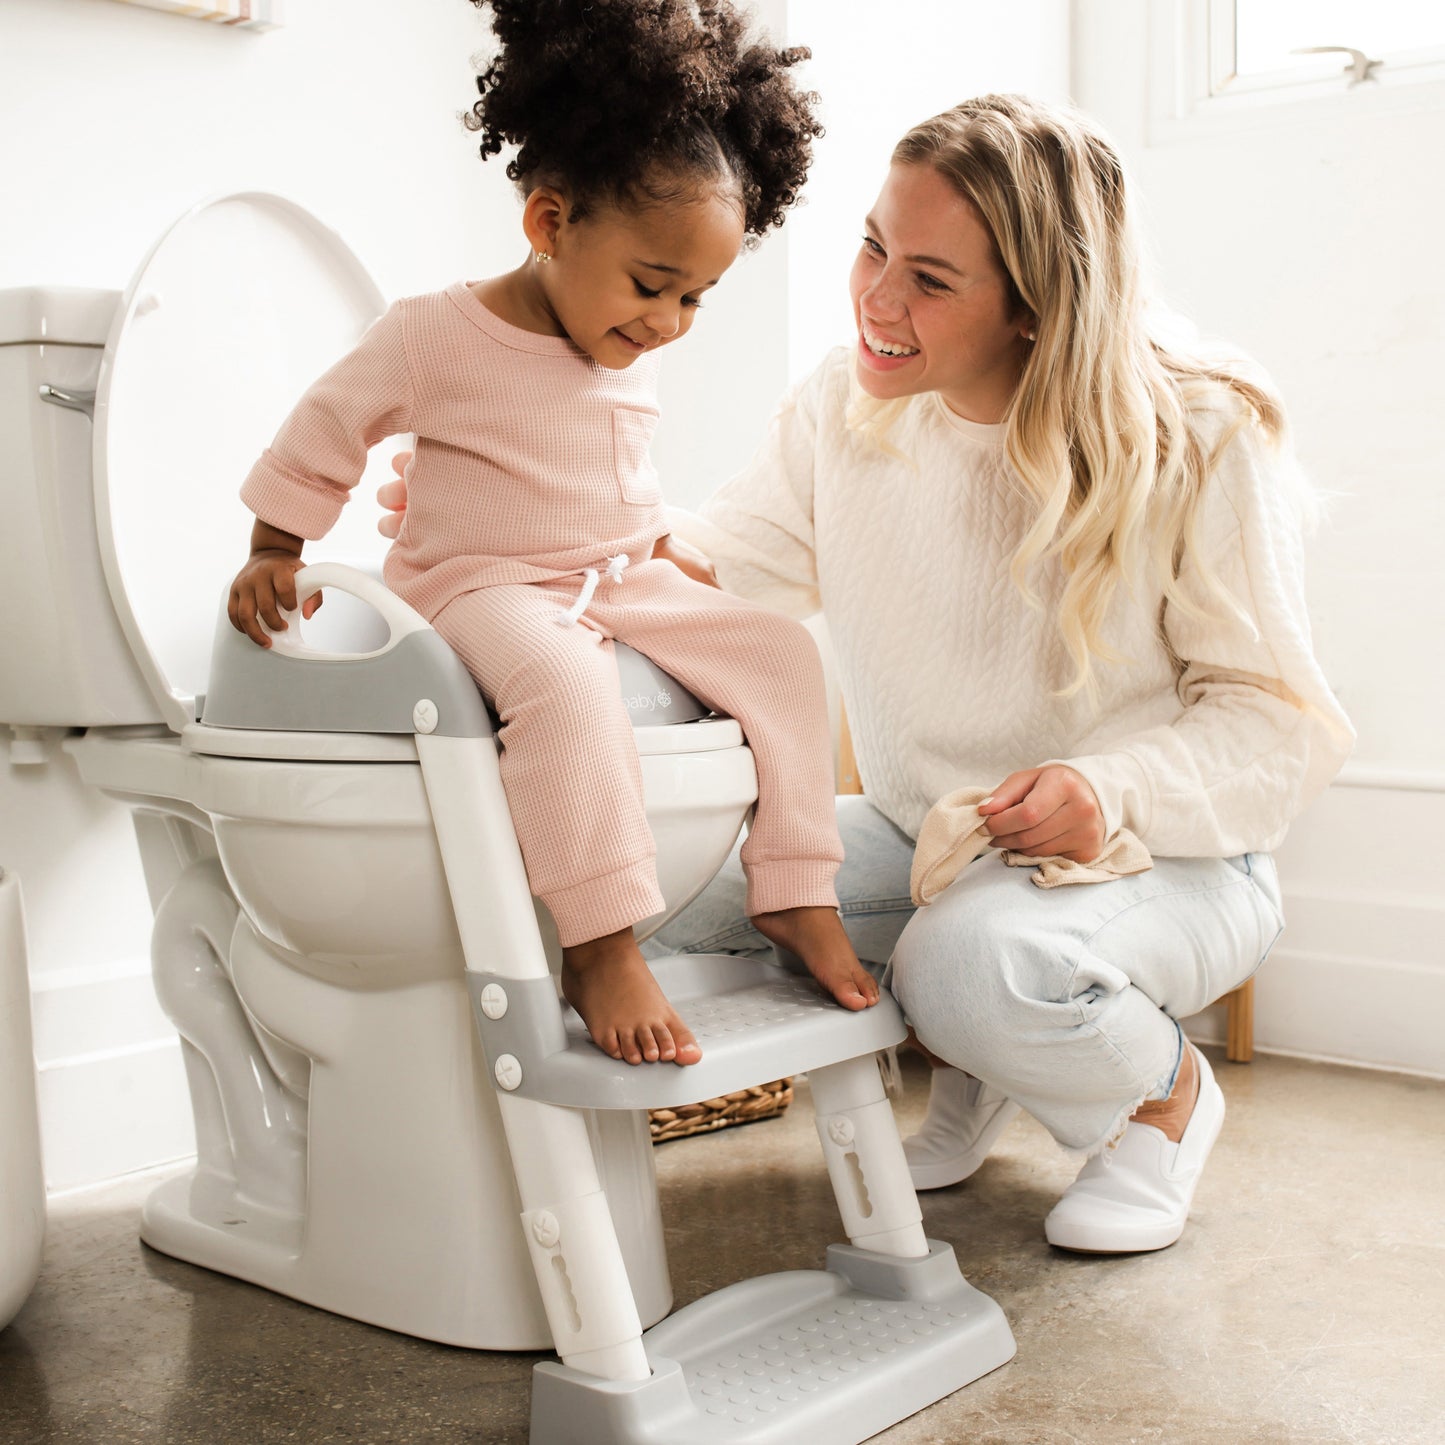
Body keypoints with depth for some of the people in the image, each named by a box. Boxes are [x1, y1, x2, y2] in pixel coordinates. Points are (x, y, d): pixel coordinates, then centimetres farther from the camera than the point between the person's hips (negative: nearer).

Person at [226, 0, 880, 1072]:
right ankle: (599, 945, -33)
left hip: (620, 583, 7)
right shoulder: (438, 337, -13)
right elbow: (324, 434, -1)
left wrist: (656, 559, 19)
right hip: (485, 588, -7)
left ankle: (794, 888, -3)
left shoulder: (636, 353, 6)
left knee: (780, 652, -7)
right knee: (567, 683, -38)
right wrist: (274, 559, 1)